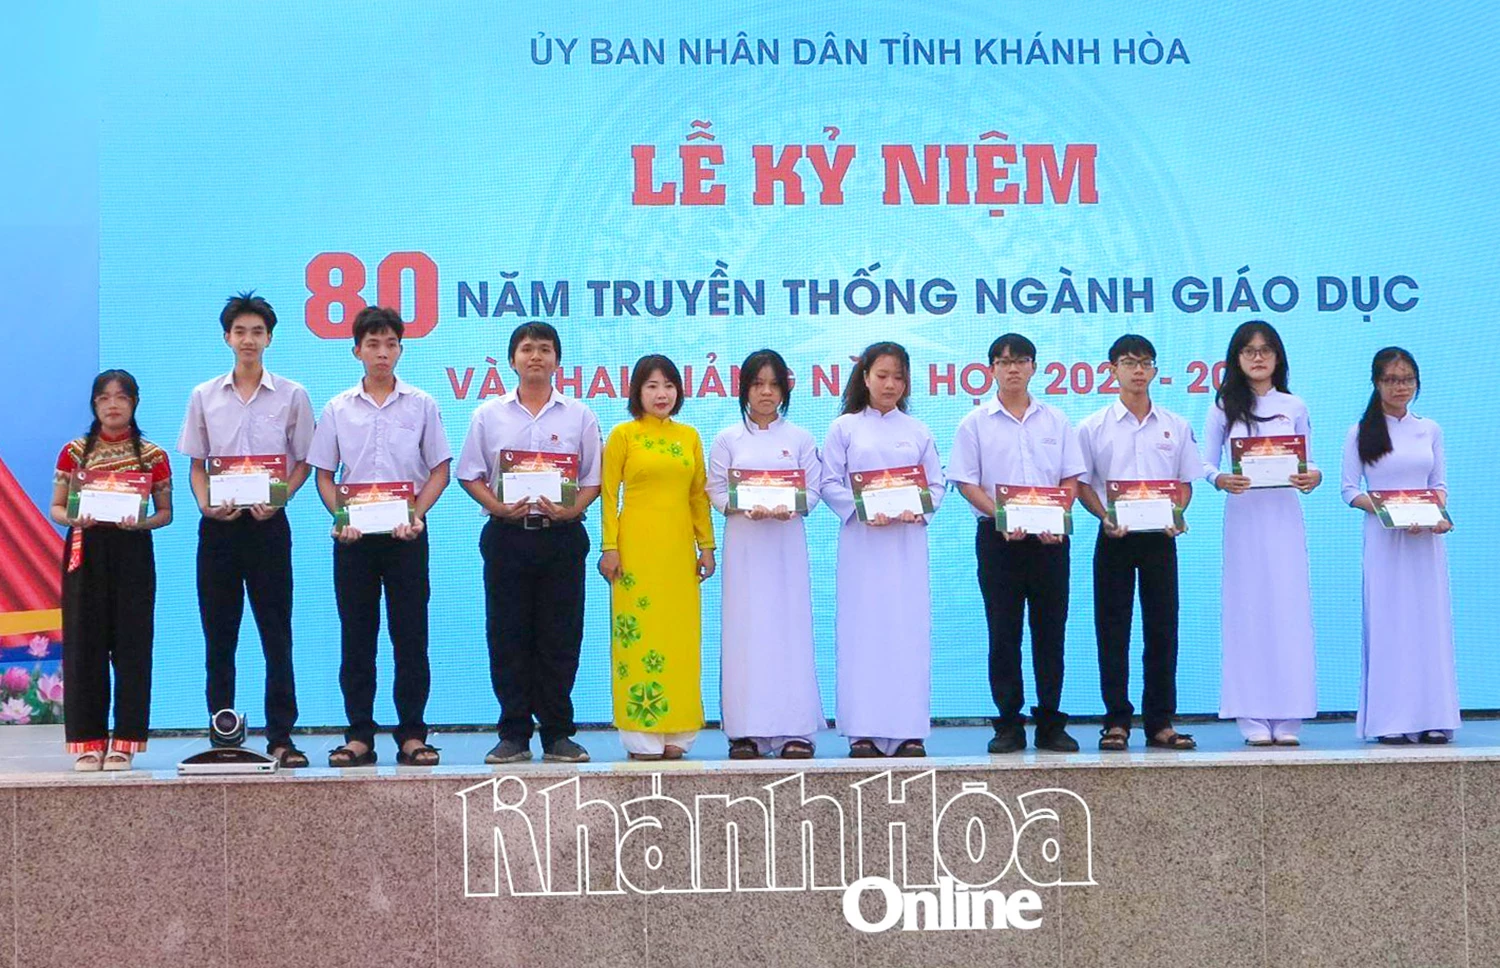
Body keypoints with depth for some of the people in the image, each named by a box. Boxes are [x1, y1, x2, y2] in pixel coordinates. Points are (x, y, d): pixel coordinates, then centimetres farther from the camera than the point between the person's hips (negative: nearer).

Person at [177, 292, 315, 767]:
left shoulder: (291, 395, 3)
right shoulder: (204, 396, 8)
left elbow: (303, 462, 6)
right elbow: (196, 464, 11)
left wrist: (278, 499, -11)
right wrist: (206, 504, -8)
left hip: (267, 523, -2)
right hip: (218, 525, 2)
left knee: (276, 634, -2)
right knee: (219, 636, 4)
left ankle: (281, 736, 2)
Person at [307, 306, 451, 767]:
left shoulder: (421, 405, 5)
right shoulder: (338, 409, 7)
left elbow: (439, 469, 5)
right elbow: (324, 474, 8)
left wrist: (416, 515, -10)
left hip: (406, 535, -1)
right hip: (353, 536, 1)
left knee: (410, 636, 0)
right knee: (356, 638, 3)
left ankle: (412, 735, 5)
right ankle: (359, 736, 8)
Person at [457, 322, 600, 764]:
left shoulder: (579, 416, 8)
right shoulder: (489, 415, 9)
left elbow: (594, 478, 7)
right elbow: (470, 475, 7)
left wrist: (571, 510, -12)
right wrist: (499, 507, -10)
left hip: (561, 534, 0)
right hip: (506, 534, 0)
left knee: (561, 639, 0)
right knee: (507, 637, 1)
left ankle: (558, 733, 8)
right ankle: (514, 734, 7)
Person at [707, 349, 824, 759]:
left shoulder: (800, 439, 8)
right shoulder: (728, 439, 8)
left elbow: (813, 490, 4)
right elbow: (716, 491, 3)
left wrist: (788, 508, -16)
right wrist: (748, 508, -15)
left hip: (787, 540, 0)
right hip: (744, 541, 0)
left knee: (790, 626, -2)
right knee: (744, 629, -3)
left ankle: (794, 729, 1)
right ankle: (746, 731, 0)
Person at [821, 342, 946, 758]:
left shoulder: (918, 431, 12)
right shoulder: (845, 428, 6)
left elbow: (936, 484, 9)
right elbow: (830, 484, 0)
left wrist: (917, 511, -10)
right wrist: (863, 512, -15)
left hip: (908, 541, 2)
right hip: (861, 540, -2)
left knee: (909, 628, -1)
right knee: (862, 628, -3)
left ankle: (908, 730, 2)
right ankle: (863, 731, 0)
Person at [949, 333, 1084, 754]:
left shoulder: (1055, 420, 10)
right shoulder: (976, 423, 4)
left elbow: (1071, 479, 8)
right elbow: (967, 483, -1)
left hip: (1050, 538, 2)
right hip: (998, 538, -1)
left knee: (1050, 631, 3)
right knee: (1003, 632, 0)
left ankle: (1050, 725, 9)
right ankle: (1009, 724, 6)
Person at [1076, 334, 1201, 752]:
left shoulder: (1175, 427, 9)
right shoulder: (1094, 428, 4)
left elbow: (1185, 482, 12)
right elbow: (1081, 484, 4)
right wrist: (1105, 518, -13)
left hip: (1159, 537, 2)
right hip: (1115, 538, -1)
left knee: (1162, 629, 2)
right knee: (1112, 631, 0)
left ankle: (1160, 722, 8)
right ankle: (1116, 721, 4)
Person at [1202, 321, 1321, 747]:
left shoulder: (1294, 407, 10)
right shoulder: (1224, 407, 6)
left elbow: (1309, 460, 9)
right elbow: (1206, 463, 3)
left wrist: (1312, 477, -13)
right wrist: (1221, 480, -19)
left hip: (1284, 516, 1)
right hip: (1242, 515, -1)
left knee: (1289, 608, -2)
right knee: (1246, 608, -1)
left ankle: (1287, 719, 2)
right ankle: (1254, 720, 2)